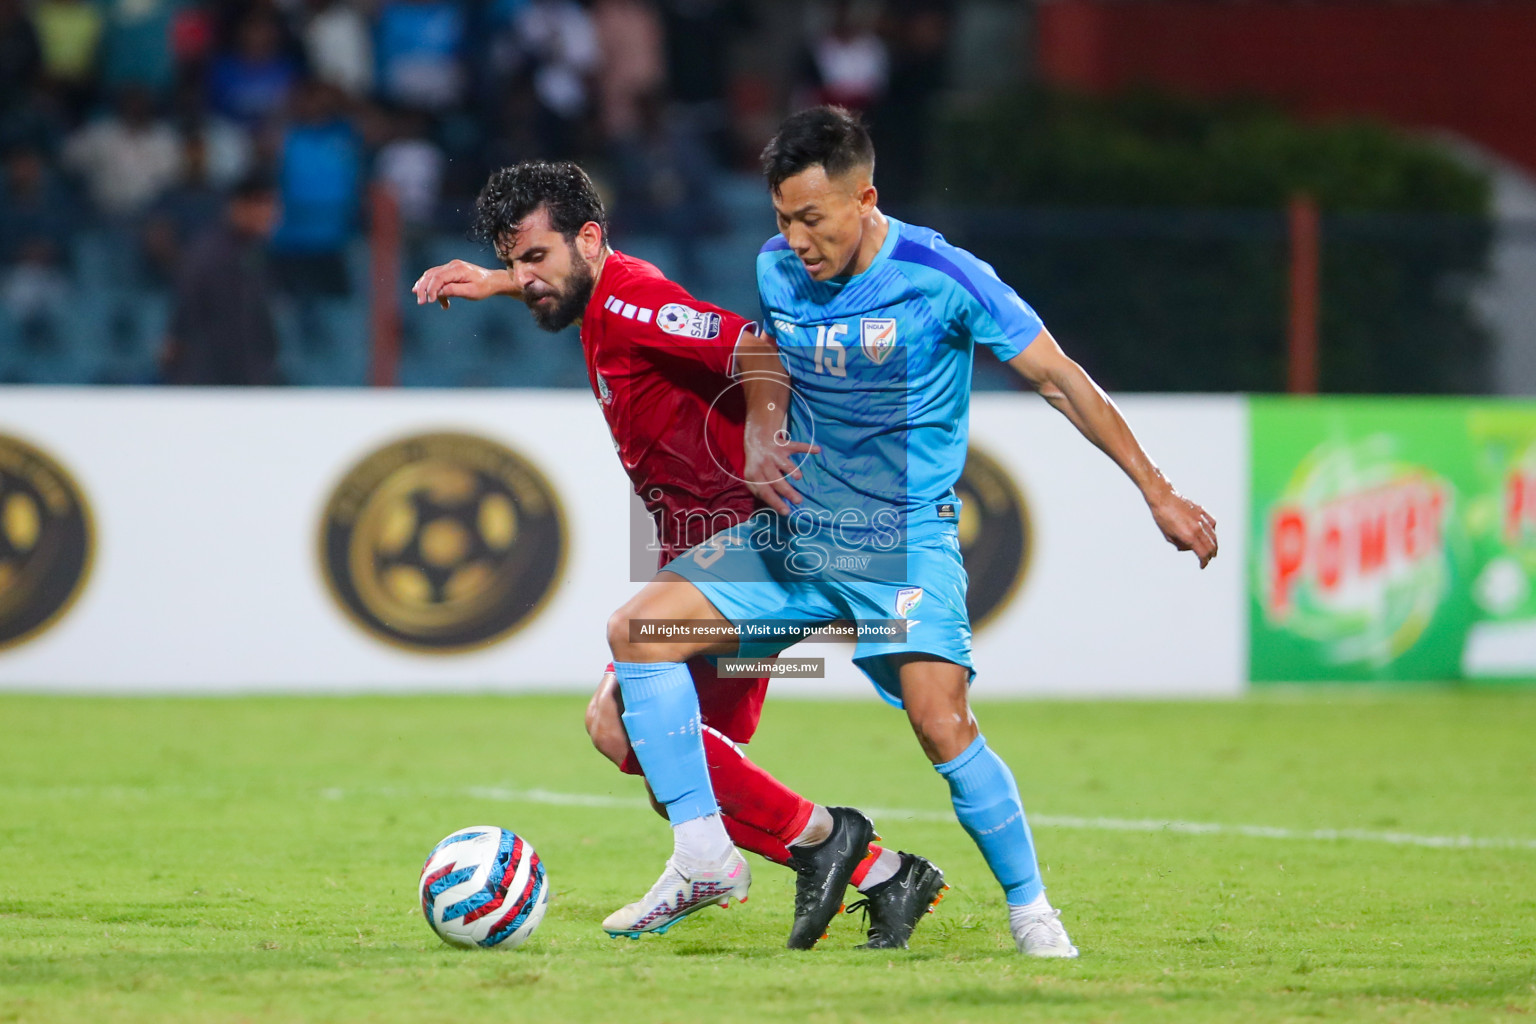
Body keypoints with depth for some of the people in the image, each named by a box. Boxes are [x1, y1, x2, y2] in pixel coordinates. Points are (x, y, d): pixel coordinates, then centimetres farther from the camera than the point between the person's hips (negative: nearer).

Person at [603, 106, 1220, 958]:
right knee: (636, 630, -10)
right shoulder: (774, 271, 1)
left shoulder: (942, 278, -14)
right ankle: (703, 856, -7)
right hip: (795, 534, 5)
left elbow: (1058, 379, -8)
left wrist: (1156, 493, -8)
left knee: (942, 725, -23)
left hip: (907, 538, -5)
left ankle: (1031, 912, -5)